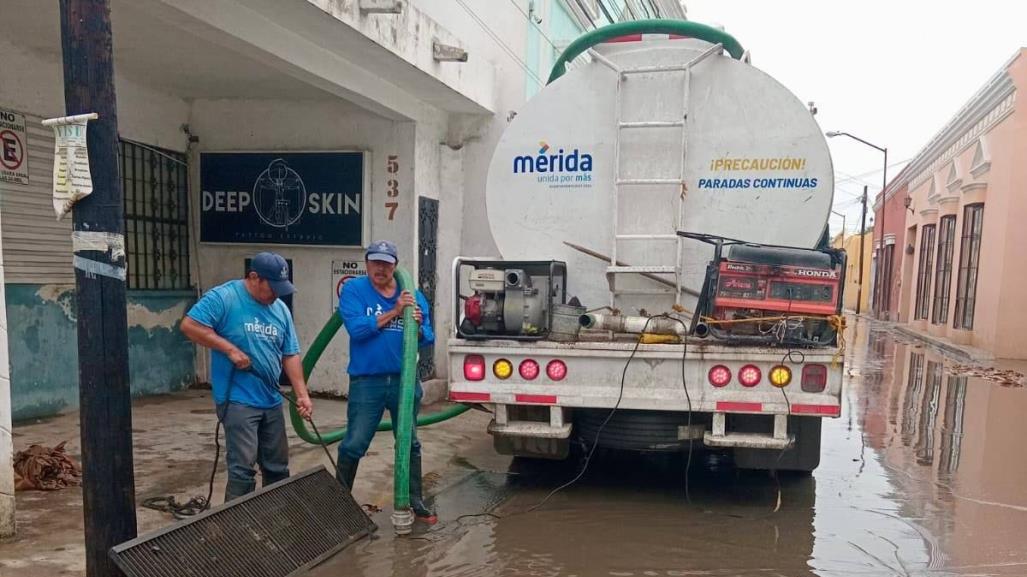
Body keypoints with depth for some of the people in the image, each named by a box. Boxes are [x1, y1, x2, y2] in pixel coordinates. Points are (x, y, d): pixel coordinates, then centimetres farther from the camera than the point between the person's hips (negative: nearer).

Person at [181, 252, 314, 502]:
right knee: (243, 468, -7)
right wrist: (231, 349, -20)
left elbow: (290, 355, 9)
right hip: (238, 400, -7)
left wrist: (302, 394, 0)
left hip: (272, 401, 7)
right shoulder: (223, 297, -9)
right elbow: (189, 325, -17)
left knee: (278, 467, 14)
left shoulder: (281, 309, 9)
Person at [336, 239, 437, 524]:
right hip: (366, 381, -3)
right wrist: (394, 312, -20)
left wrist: (418, 327, -19)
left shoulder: (414, 295, 4)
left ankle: (415, 502, 27)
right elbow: (356, 328, -20)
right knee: (354, 445, 3)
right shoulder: (353, 289, -5)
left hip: (404, 380, 3)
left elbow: (428, 338, 3)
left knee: (410, 444, 14)